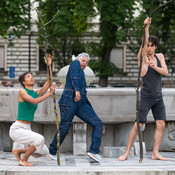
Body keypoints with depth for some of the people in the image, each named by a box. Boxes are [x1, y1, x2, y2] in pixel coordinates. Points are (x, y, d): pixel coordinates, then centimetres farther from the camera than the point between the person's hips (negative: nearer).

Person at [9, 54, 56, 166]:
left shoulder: (37, 94, 11)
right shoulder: (22, 91, -7)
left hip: (27, 130, 8)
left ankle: (18, 151, 18)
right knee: (40, 139, -28)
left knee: (44, 152, 4)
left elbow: (48, 83, -2)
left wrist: (49, 65, -9)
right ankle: (23, 160, -10)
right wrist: (50, 93, -19)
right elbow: (34, 101, -24)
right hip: (17, 129, -8)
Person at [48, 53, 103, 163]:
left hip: (81, 103, 8)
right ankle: (52, 152, 8)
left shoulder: (81, 73, 31)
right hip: (70, 100, -8)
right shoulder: (75, 63, 10)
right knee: (64, 129, -9)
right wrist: (77, 90, -25)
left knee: (98, 124, -6)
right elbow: (74, 77, -10)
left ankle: (94, 151, -12)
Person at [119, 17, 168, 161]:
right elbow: (144, 42, -22)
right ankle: (127, 152, -2)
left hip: (158, 97, 5)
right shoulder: (142, 56, -6)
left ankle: (155, 153, 3)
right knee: (138, 125, -8)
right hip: (146, 96, -5)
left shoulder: (160, 56, 7)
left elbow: (166, 72, -3)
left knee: (161, 125, -2)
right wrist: (146, 27, -34)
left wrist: (155, 67, -22)